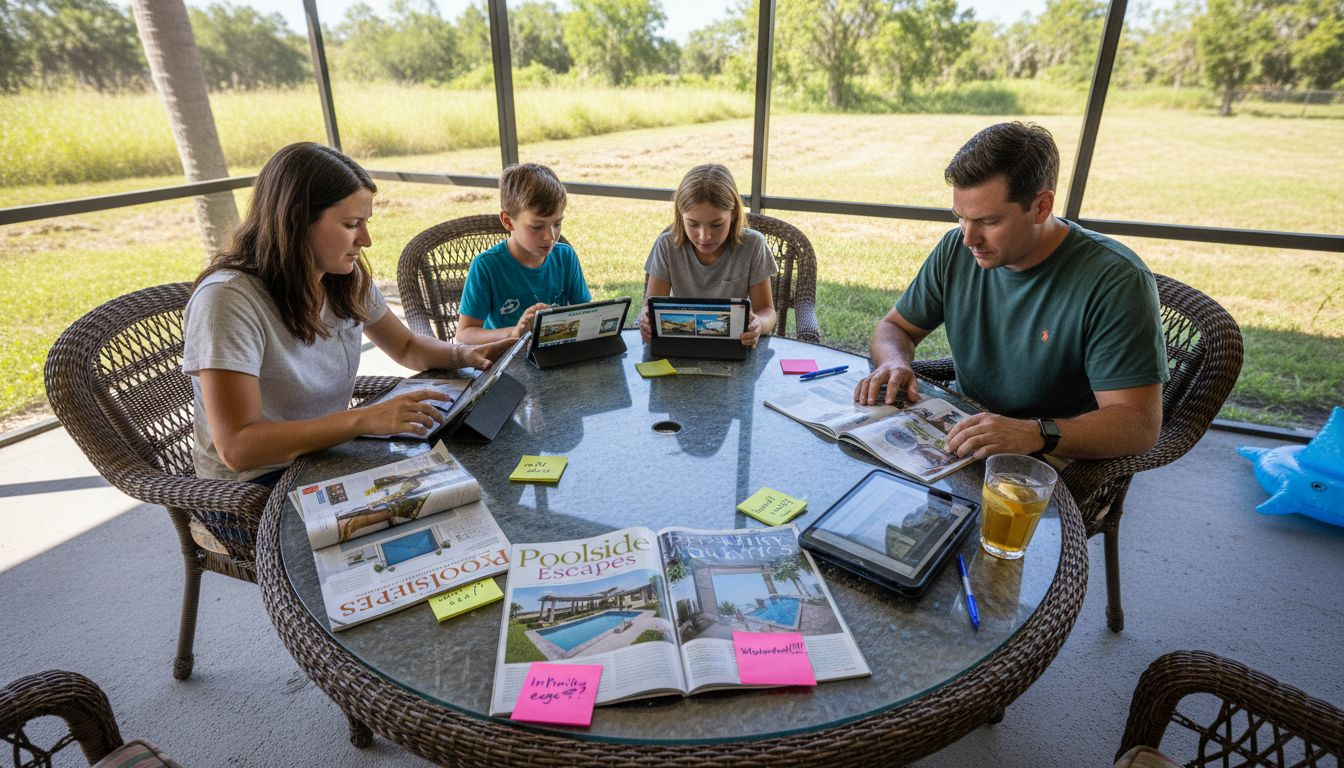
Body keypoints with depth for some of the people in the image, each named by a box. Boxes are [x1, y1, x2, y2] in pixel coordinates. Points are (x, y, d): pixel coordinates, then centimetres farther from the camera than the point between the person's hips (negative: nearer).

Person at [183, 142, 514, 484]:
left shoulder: (348, 279, -2)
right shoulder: (229, 298, -22)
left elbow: (407, 347, 14)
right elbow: (236, 447, -27)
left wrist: (465, 354, -7)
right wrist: (364, 419, -34)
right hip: (257, 484, -6)